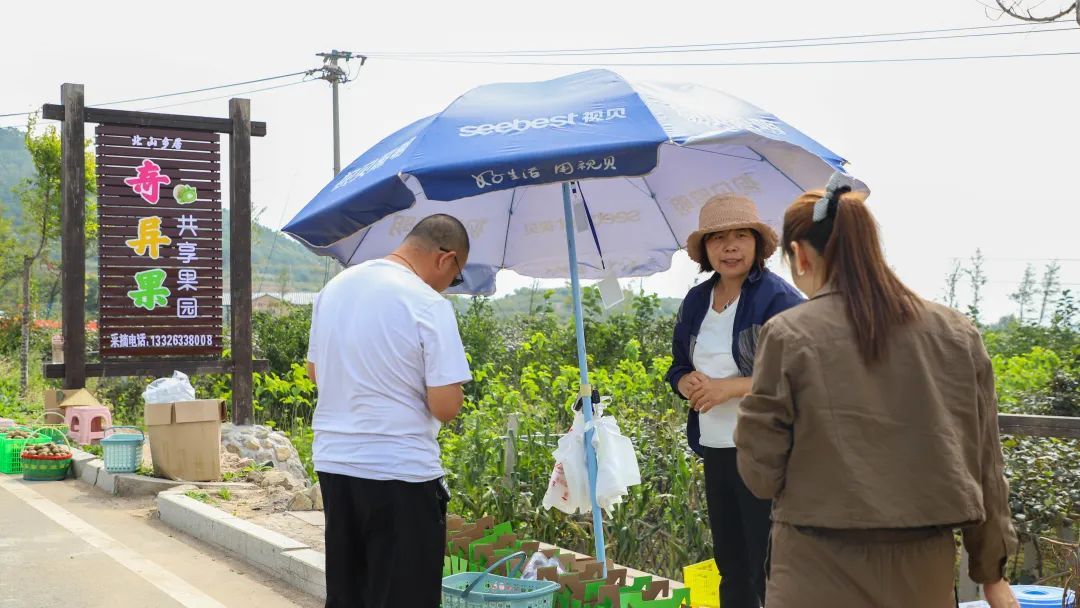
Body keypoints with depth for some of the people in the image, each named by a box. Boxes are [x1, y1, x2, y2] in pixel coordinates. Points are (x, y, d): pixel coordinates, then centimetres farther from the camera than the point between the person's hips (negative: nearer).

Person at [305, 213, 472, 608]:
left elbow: (315, 371, 18)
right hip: (399, 472, -7)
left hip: (333, 461, 7)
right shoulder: (428, 305, -15)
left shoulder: (336, 287, 7)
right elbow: (446, 406, -18)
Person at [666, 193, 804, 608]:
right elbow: (678, 368, 17)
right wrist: (689, 384, -6)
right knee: (731, 567, 17)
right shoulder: (696, 301, 10)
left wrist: (731, 387, -20)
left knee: (769, 572, -3)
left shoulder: (779, 298, -11)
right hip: (714, 451, 7)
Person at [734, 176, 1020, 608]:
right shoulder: (957, 334, 0)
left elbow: (761, 473, -8)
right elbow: (983, 465, 5)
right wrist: (992, 571, 15)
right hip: (924, 569, 4)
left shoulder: (789, 336, -11)